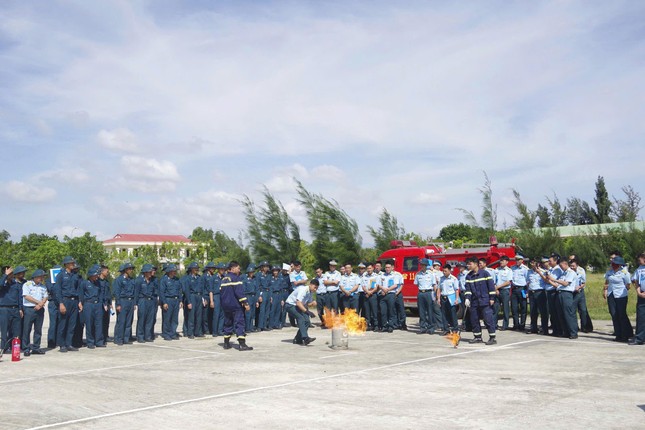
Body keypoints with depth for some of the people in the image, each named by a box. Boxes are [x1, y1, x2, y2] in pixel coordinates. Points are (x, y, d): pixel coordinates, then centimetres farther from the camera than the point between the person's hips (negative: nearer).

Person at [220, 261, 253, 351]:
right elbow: (239, 292, -19)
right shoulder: (236, 278, -11)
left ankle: (226, 343, 20)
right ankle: (242, 344, -10)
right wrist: (245, 303, -18)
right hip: (235, 305, -8)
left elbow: (221, 291, 18)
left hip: (225, 305, 8)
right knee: (239, 323, -7)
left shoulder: (224, 279, 14)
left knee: (228, 323, 16)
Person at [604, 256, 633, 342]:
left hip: (621, 296, -5)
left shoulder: (624, 273, -8)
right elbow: (606, 282, 19)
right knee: (614, 315, 5)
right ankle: (618, 335, 13)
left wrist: (622, 291, -2)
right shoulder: (609, 272, 7)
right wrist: (605, 290, 8)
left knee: (622, 315, -1)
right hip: (611, 296, 5)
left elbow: (627, 285, -2)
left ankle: (625, 336, 10)